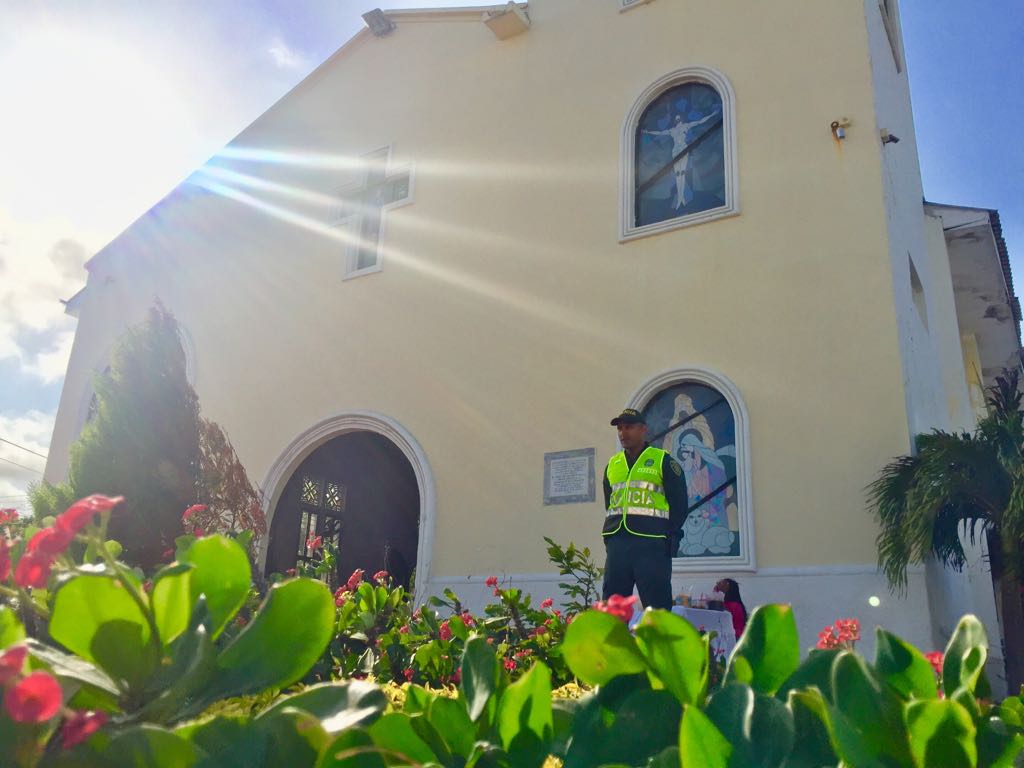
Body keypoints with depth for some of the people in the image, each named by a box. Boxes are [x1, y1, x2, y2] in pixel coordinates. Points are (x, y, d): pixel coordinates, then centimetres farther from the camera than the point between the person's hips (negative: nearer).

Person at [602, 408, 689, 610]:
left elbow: (679, 503, 0)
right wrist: (611, 536, 10)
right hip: (617, 544, 5)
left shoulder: (662, 461, 3)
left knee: (657, 607, -4)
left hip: (651, 544, -5)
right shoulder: (612, 464, 19)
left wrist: (666, 537, -6)